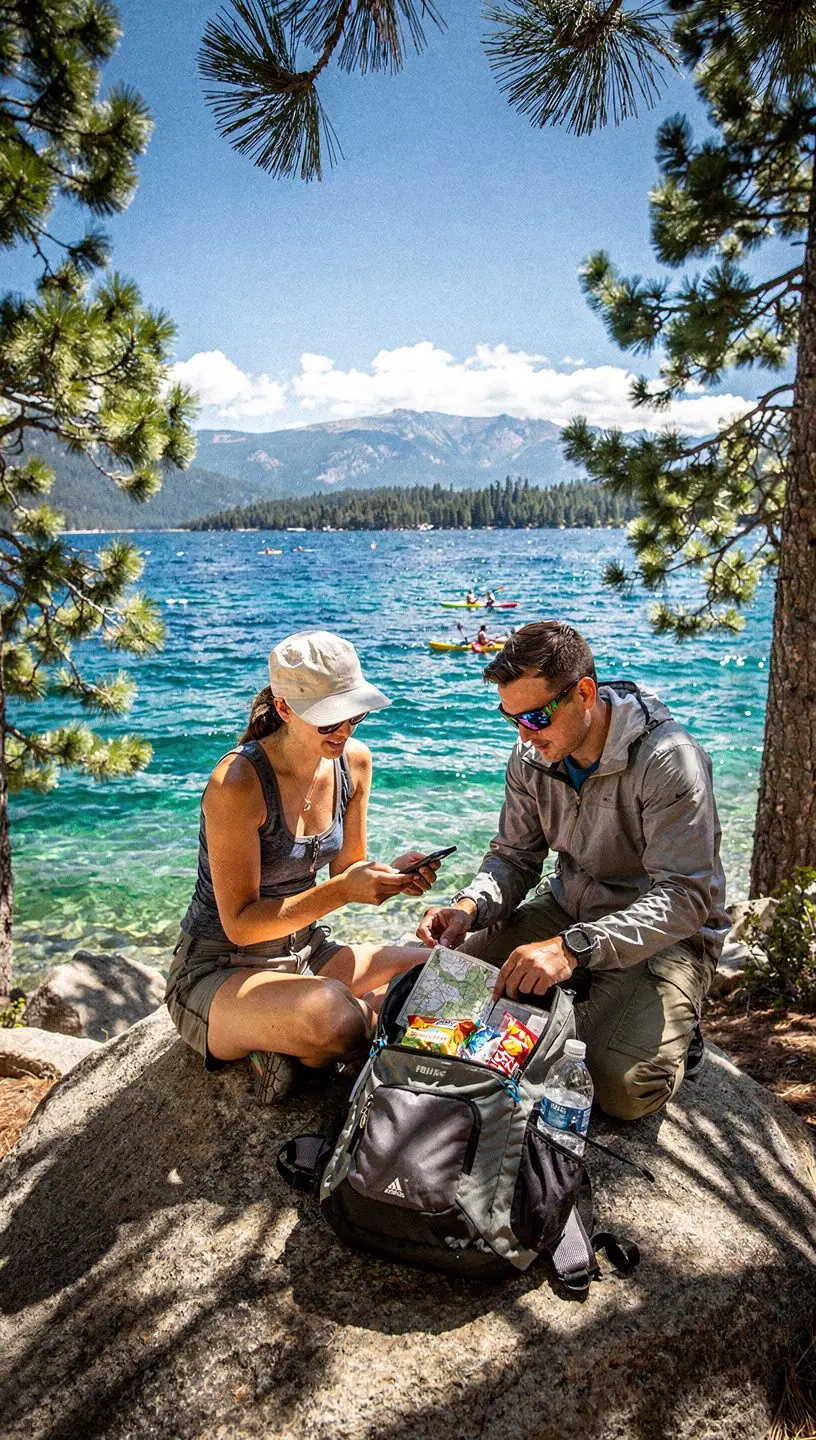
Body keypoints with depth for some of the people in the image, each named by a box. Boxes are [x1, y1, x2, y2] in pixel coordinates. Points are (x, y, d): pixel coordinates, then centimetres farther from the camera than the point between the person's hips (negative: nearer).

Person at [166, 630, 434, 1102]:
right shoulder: (237, 783, -24)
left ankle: (291, 1046, -2)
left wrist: (391, 874, -15)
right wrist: (342, 891, -30)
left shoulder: (354, 762, -3)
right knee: (330, 1014, -38)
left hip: (307, 954, 8)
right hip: (217, 971, -7)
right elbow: (240, 924, -21)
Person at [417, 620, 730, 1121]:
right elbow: (514, 856, 3)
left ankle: (670, 1028, 8)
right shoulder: (532, 756, -5)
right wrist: (470, 906, -20)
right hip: (568, 912, 6)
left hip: (665, 936, -6)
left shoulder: (669, 760, -25)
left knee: (623, 1087, -26)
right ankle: (591, 1013, 9)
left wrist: (575, 948, -42)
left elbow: (684, 897, -30)